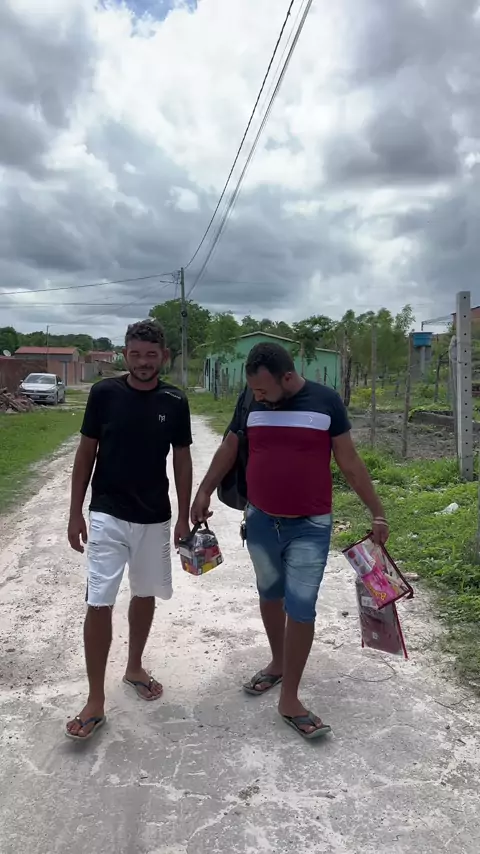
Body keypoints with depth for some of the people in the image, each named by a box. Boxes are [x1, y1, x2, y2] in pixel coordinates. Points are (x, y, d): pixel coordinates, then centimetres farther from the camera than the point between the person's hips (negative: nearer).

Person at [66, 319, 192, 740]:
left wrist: (184, 517, 2)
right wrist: (75, 513, -2)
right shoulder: (104, 393, -7)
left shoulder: (175, 401, -3)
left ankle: (134, 668, 38)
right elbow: (86, 454, -1)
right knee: (99, 604, -5)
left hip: (154, 518, 2)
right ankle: (96, 701, 9)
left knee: (145, 595, 16)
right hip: (107, 515, -2)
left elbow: (183, 462, 3)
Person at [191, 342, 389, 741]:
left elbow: (350, 462, -3)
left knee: (301, 609, -2)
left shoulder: (326, 400, -10)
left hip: (310, 527, -3)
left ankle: (290, 699, 12)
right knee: (270, 596, 18)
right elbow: (229, 449, 10)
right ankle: (278, 663, 41)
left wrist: (377, 512, 0)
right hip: (260, 521, 3)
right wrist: (204, 492, 9)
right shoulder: (251, 401, -3)